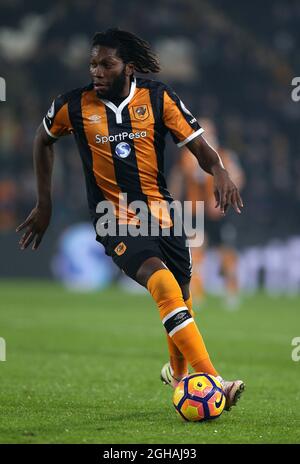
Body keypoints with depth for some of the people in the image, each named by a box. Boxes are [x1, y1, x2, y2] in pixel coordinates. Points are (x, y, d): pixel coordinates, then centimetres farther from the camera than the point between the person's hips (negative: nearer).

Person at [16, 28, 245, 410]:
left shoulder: (158, 98, -4)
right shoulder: (75, 105, -5)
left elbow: (198, 146, -5)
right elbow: (43, 140, 14)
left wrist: (219, 171, -28)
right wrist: (44, 204, 14)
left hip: (161, 211, 3)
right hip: (114, 218, -3)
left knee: (181, 296, 10)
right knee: (164, 283, -28)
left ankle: (177, 370, 44)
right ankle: (212, 380, -34)